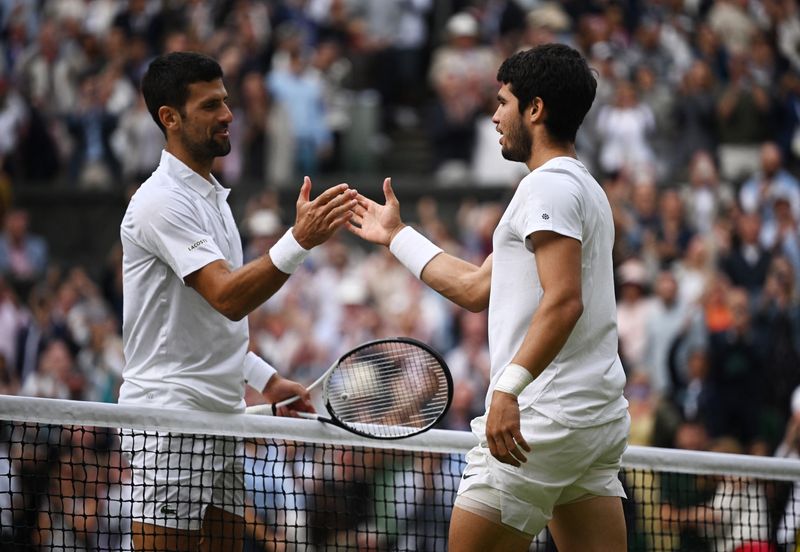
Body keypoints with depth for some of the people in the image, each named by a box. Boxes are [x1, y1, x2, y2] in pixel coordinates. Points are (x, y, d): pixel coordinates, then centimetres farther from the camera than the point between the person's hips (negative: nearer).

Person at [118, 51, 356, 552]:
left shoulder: (211, 196, 18)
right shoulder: (162, 201, -13)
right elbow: (227, 297, -24)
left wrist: (267, 379, 16)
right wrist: (299, 241, -34)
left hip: (221, 414, 9)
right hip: (169, 414, -9)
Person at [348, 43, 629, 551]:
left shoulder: (549, 185, -9)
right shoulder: (584, 188, 23)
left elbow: (563, 300, -23)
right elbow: (475, 288, 28)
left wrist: (510, 386, -31)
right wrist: (396, 235, 36)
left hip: (543, 417, -10)